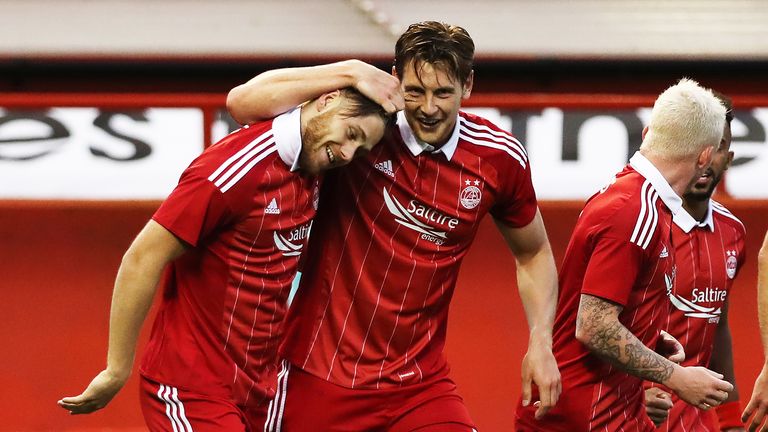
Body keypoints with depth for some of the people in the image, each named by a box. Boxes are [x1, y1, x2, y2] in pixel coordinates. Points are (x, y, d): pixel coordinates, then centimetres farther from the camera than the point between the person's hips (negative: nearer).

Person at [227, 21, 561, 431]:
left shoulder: (500, 159, -1)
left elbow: (533, 255, 15)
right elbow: (242, 102, -20)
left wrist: (540, 343, 2)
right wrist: (351, 72, -24)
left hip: (419, 384, 2)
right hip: (318, 377, -2)